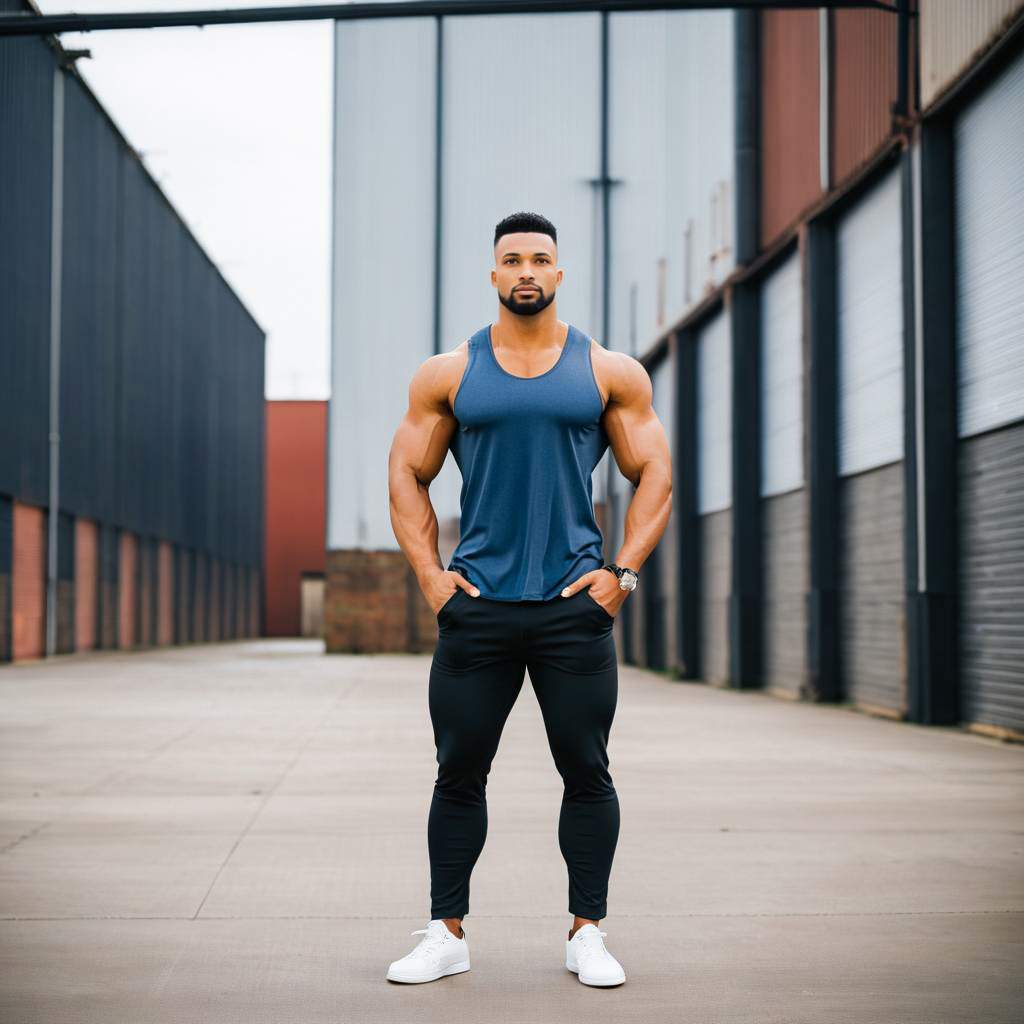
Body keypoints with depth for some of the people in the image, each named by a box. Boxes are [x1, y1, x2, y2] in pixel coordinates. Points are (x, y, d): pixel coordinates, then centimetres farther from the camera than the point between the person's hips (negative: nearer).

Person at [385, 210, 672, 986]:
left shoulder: (610, 373, 6)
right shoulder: (448, 375, 7)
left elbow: (654, 474, 7)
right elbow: (407, 475, 10)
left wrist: (623, 573, -3)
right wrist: (429, 575, -1)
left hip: (576, 605, 0)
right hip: (476, 605, 1)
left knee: (587, 771, 2)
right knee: (459, 772, 4)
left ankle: (588, 934, 14)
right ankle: (447, 934, 15)